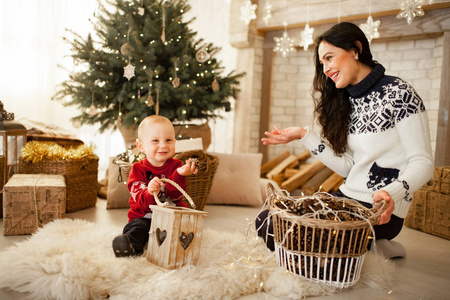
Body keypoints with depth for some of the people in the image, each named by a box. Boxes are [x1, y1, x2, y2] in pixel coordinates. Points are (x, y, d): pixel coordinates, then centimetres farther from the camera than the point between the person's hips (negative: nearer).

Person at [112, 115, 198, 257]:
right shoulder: (138, 169, 1)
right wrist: (150, 193, -36)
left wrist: (180, 174, -28)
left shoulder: (176, 166, 4)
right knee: (137, 227, -31)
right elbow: (141, 200, -12)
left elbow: (174, 195, -10)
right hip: (144, 216, -1)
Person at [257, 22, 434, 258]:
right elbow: (347, 167, 6)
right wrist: (304, 136, 3)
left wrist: (391, 193, -32)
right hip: (347, 199, 8)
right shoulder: (348, 102, 13)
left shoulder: (398, 93, -9)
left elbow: (422, 163, -13)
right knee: (265, 222, -4)